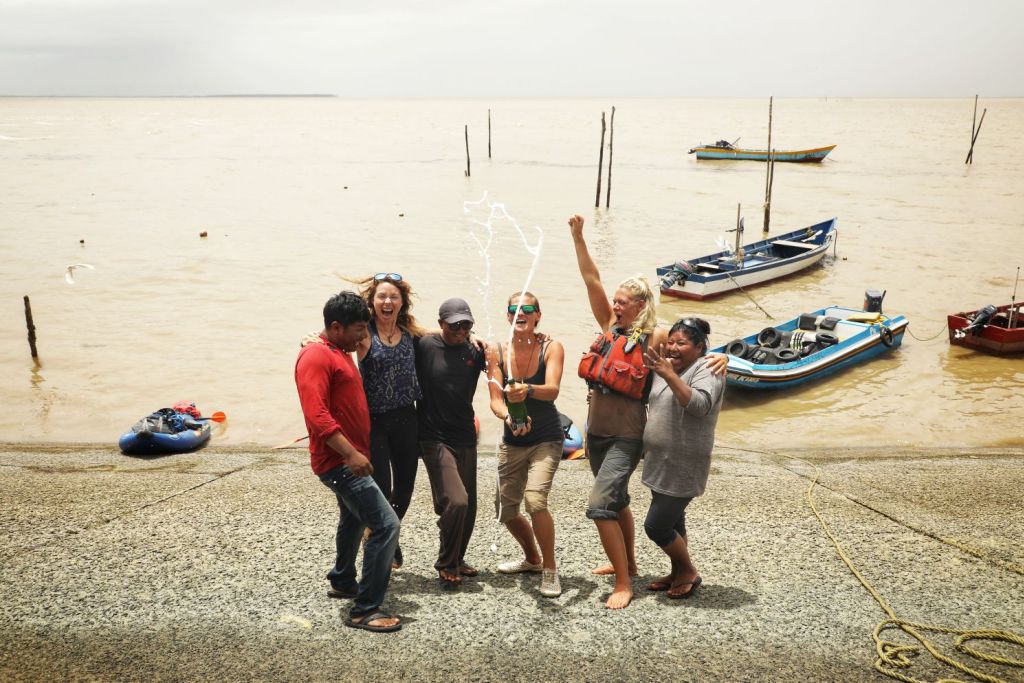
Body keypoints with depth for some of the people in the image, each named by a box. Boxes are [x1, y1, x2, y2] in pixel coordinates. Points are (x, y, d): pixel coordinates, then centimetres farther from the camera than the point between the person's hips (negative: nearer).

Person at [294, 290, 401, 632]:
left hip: (350, 458, 11)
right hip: (339, 460, -11)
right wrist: (351, 453, -32)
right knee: (386, 524, -16)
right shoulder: (315, 356, -17)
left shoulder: (341, 353, 15)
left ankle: (342, 582, 48)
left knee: (353, 520, 28)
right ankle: (364, 610, -9)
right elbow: (316, 415, -27)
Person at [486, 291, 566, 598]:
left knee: (535, 499, -24)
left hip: (546, 440, -4)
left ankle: (550, 570, -3)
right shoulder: (498, 353, -4)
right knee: (505, 510, 10)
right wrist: (508, 417, -32)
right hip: (512, 442, 4)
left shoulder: (551, 348, -12)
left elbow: (552, 390, -28)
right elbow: (495, 401, -10)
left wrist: (527, 390, -49)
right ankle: (532, 558, 40)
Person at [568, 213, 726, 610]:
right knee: (616, 500, 22)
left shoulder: (655, 337, -10)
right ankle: (627, 564, 41)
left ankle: (624, 583, -5)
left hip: (626, 436, -7)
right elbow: (591, 279, 0)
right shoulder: (610, 326, 3)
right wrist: (578, 236, -6)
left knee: (600, 506, -16)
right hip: (596, 431, 7)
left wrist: (721, 357, -24)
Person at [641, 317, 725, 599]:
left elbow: (700, 404, -31)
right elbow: (654, 405, 25)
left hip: (683, 467, -8)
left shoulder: (707, 370, -14)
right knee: (672, 520, 18)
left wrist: (669, 375, -36)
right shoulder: (665, 367, 8)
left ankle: (689, 572, 16)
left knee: (656, 526, -5)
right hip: (661, 462, 8)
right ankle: (677, 574, 33)